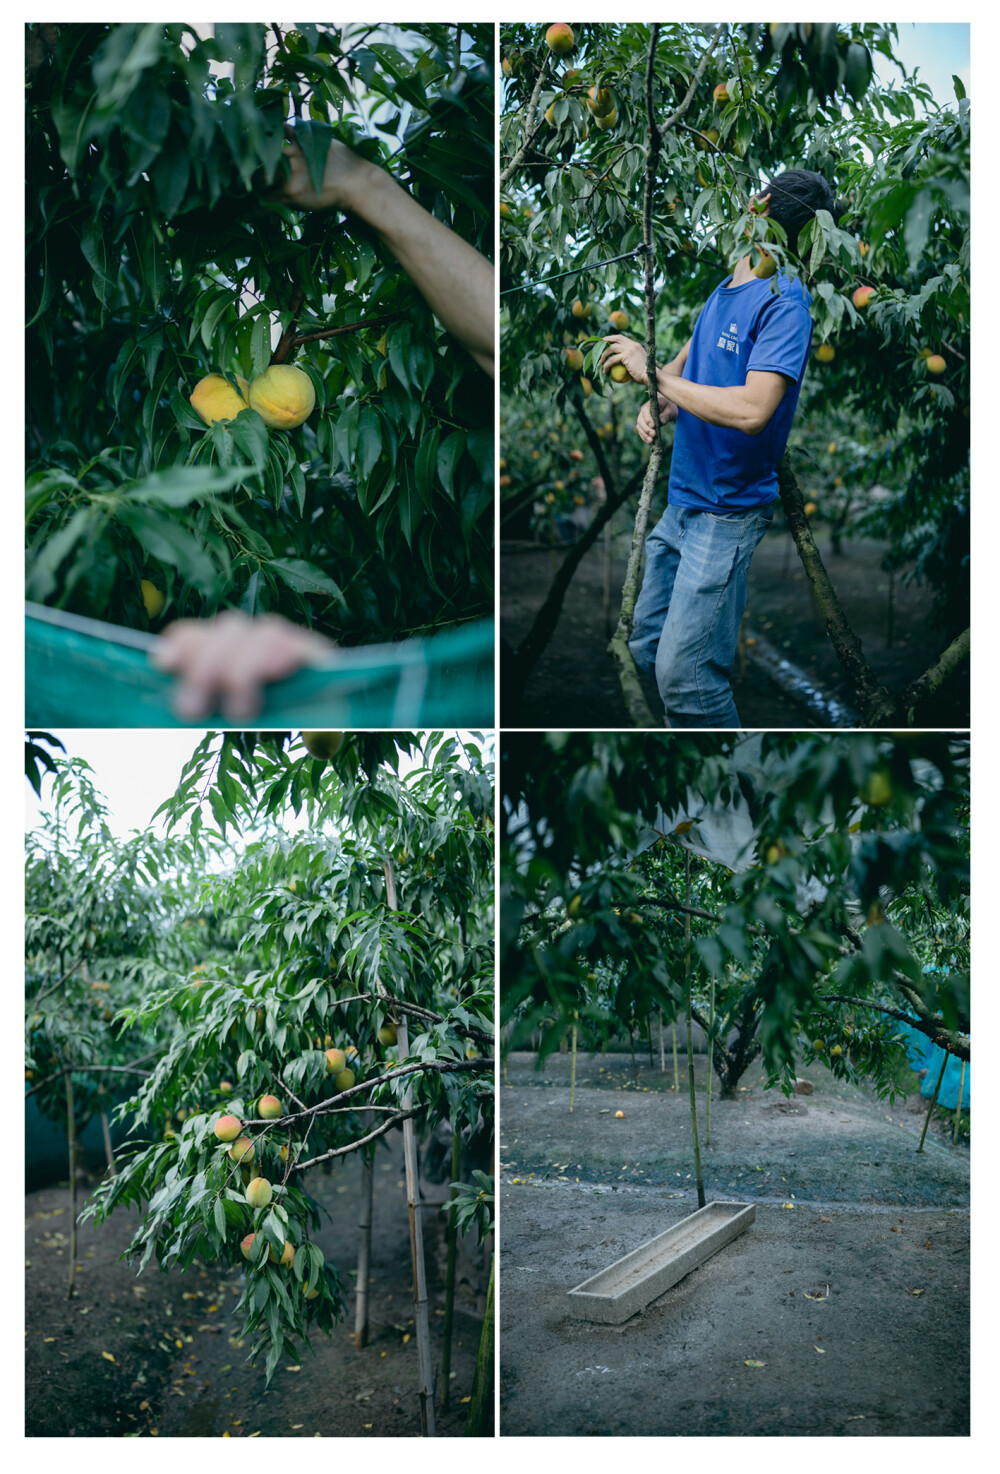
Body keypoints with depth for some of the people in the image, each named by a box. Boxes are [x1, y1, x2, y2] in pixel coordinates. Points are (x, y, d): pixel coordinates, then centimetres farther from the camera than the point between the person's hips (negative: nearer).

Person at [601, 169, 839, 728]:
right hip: (681, 502, 9)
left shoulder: (783, 302, -16)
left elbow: (751, 410, -28)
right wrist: (657, 407, 1)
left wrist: (654, 373, -19)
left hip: (728, 511, -8)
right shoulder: (726, 290, 10)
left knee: (682, 674, -13)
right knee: (646, 648, 13)